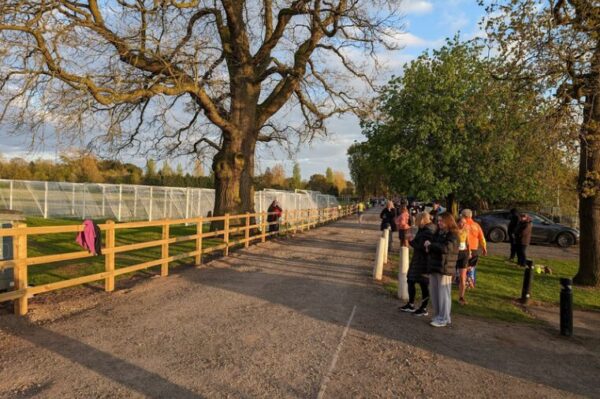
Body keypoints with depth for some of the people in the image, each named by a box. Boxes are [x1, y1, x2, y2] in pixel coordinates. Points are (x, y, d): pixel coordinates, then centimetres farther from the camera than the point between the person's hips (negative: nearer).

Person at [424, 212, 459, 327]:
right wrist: (428, 247, -2)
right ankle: (438, 316, 23)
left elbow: (446, 248, -23)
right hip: (433, 267, 8)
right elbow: (432, 247, 21)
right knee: (434, 292, 11)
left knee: (443, 293, -1)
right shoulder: (438, 233, 15)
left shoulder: (453, 235, -9)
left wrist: (430, 245, -13)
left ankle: (444, 319, 8)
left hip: (445, 268, -8)